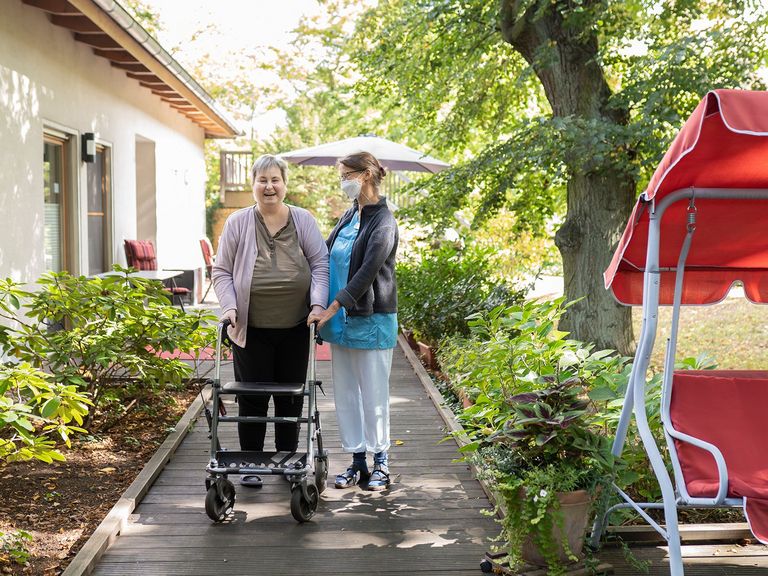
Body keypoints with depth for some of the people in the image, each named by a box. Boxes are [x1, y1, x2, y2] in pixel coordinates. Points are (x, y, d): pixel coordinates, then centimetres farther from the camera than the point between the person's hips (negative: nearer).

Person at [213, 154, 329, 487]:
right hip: (251, 330, -1)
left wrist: (317, 303, -11)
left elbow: (320, 264, 1)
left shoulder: (303, 221, 4)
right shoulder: (238, 223, 1)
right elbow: (222, 271, 4)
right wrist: (229, 307, -10)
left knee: (291, 396, 11)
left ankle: (288, 457, 26)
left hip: (295, 329, 1)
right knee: (252, 397, 2)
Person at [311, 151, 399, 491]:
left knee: (374, 394, 2)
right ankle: (357, 461, 20)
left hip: (371, 321, -8)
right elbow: (325, 253, 16)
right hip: (342, 319, 8)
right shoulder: (349, 216, 11)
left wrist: (332, 308, -23)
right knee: (345, 393, 10)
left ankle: (380, 463, 15)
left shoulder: (383, 221, -13)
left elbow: (367, 271, -21)